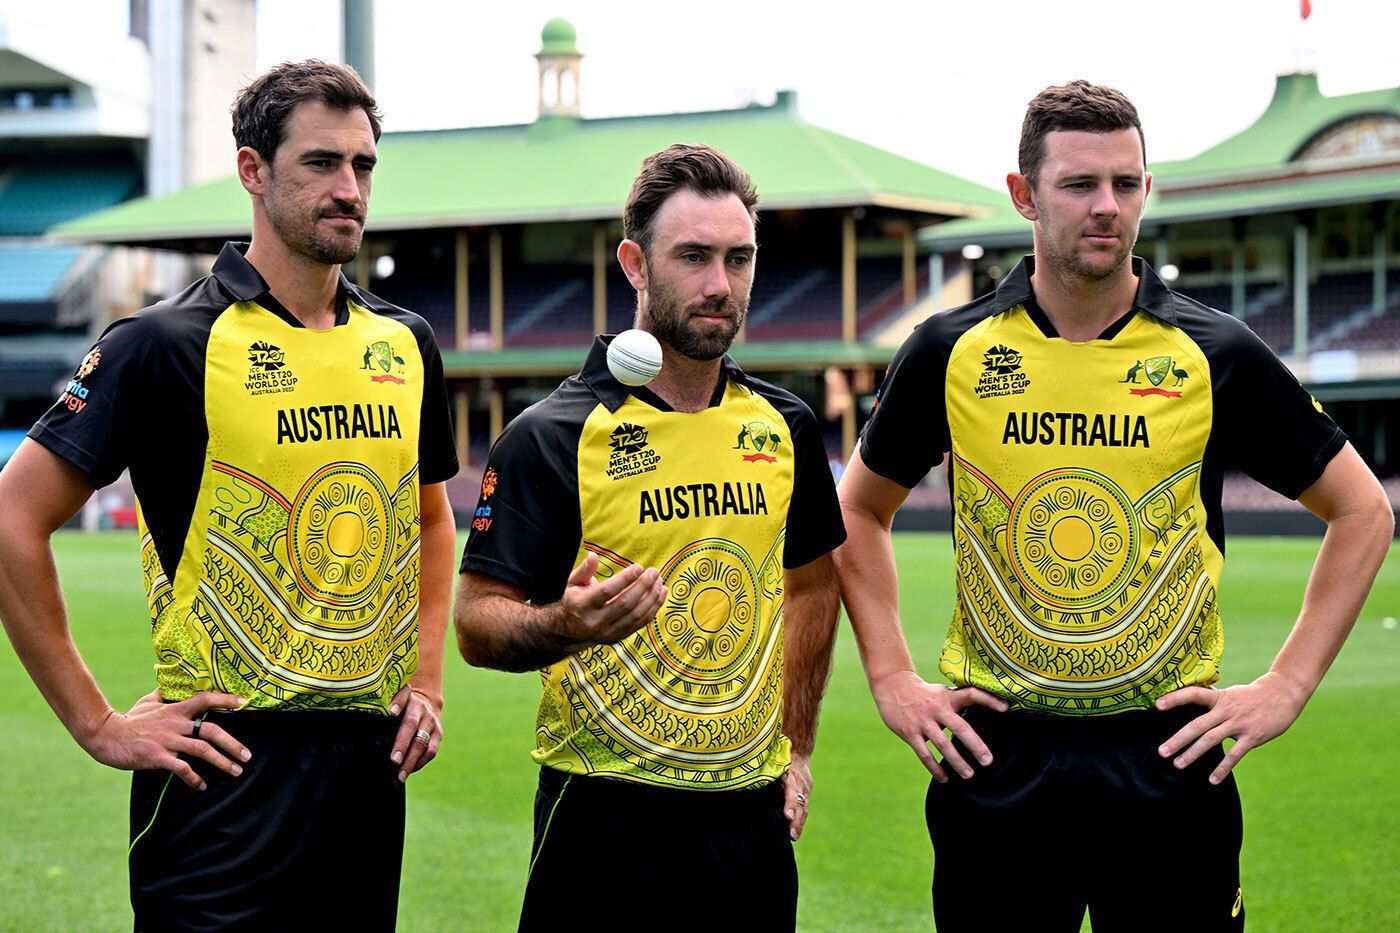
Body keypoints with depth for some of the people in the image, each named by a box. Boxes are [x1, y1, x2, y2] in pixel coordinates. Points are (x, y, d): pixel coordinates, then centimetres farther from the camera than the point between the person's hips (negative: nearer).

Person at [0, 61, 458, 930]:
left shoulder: (406, 343, 10)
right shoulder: (168, 344, -8)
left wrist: (426, 678, 13)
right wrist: (99, 723, -10)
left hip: (371, 760, 6)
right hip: (228, 756, -6)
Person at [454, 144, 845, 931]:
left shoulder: (785, 427, 7)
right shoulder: (552, 438, -9)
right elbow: (477, 622, -11)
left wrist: (797, 748, 15)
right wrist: (567, 625, -31)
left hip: (752, 812, 5)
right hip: (603, 816, -4)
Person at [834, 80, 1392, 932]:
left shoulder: (1216, 355, -1)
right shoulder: (951, 352, 2)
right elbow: (861, 511, 17)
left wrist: (1287, 686, 1)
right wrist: (892, 678, 7)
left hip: (1167, 758, -1)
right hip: (994, 758, 1)